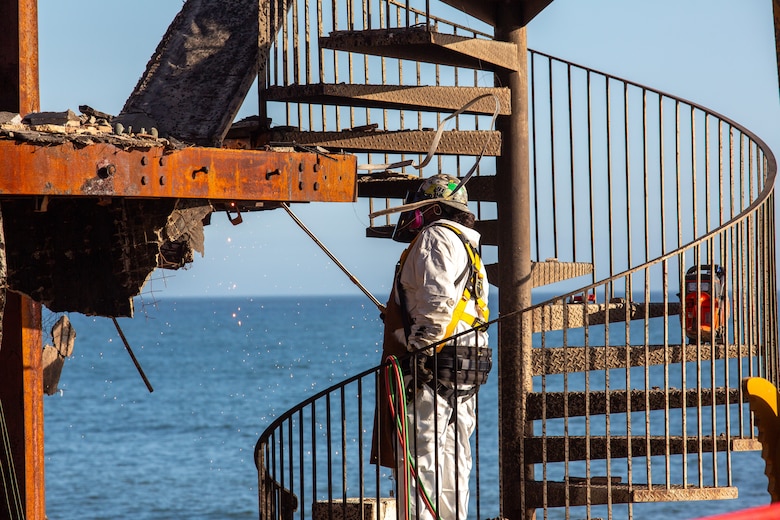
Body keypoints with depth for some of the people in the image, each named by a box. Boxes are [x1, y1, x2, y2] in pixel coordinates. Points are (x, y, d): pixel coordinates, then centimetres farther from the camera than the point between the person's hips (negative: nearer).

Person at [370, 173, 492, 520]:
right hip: (466, 373, 10)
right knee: (452, 463, 10)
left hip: (434, 366, -10)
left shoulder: (436, 236, -5)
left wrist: (417, 352, -19)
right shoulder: (468, 248, 25)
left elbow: (438, 302, -20)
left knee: (417, 459, -12)